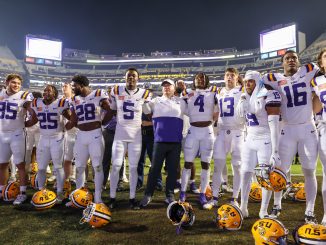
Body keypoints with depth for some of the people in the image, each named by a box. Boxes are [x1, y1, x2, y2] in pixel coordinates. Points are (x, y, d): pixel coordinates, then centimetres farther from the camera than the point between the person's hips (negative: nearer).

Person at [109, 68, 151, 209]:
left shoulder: (144, 94, -1)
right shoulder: (116, 91, 0)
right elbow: (112, 110, 13)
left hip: (136, 135, 0)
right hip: (120, 134, 0)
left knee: (133, 167, 6)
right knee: (116, 166, 1)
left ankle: (132, 198, 18)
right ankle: (112, 198, 14)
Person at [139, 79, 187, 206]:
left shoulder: (181, 102, 12)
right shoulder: (156, 101, 8)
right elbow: (143, 110, 6)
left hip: (176, 141, 2)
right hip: (160, 140, -1)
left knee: (172, 169, 7)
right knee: (155, 168, 2)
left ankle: (170, 195, 20)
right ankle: (148, 194, 13)